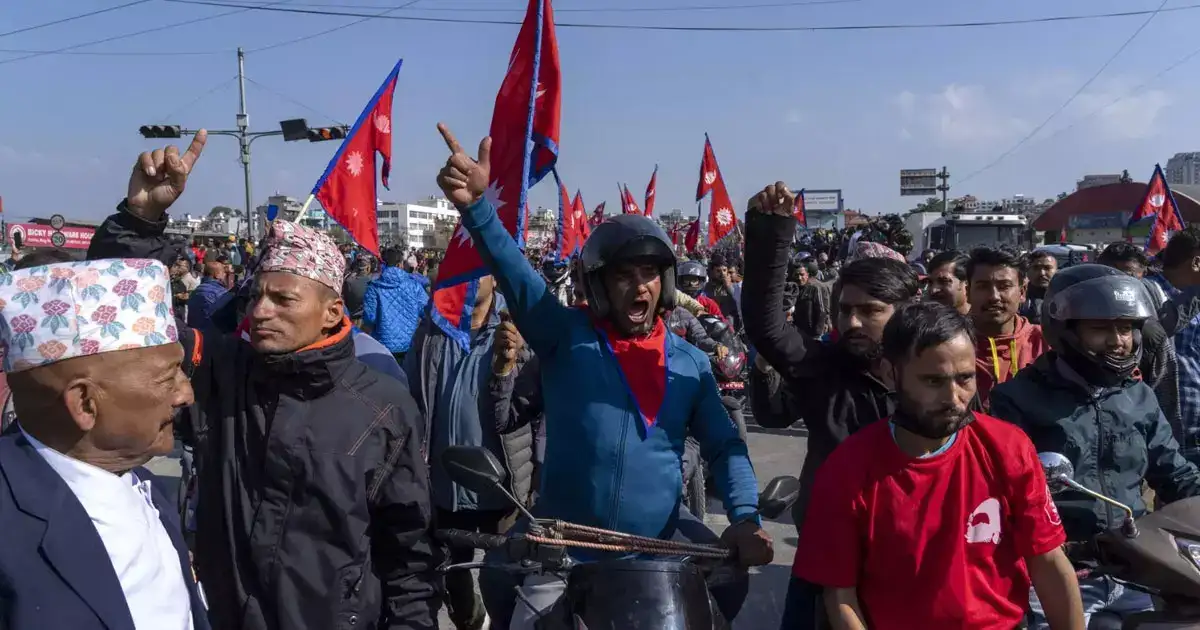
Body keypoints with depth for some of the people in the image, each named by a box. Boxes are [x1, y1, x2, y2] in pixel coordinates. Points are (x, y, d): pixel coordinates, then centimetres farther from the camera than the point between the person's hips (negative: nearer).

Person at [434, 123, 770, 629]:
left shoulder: (690, 361, 4)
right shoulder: (565, 336, -5)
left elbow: (724, 445, 4)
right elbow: (514, 274, -21)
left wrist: (744, 516, -13)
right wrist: (476, 205, -38)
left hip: (660, 542, 2)